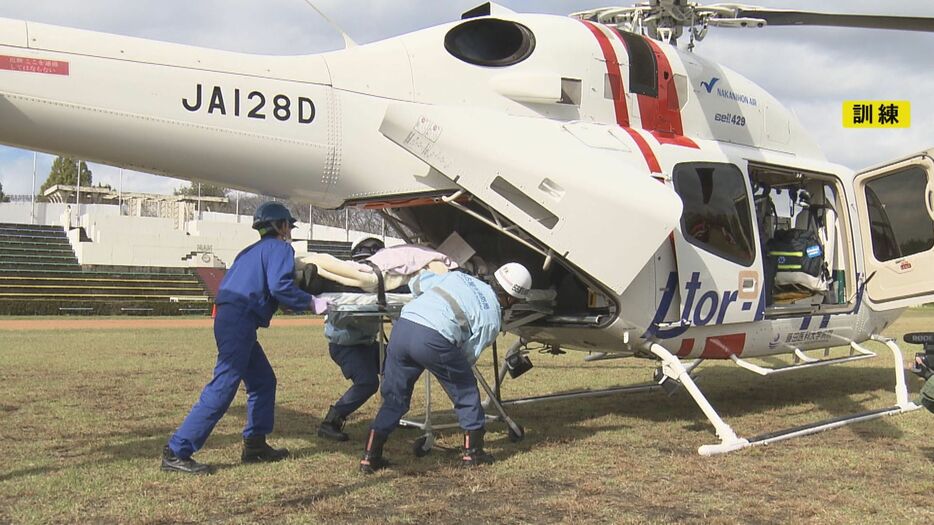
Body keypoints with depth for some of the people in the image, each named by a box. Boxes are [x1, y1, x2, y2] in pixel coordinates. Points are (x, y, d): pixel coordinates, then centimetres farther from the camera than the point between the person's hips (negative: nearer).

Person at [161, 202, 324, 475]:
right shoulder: (280, 248, 1)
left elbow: (227, 285, 25)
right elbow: (280, 286, -14)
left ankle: (255, 444, 21)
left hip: (226, 317, 10)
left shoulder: (251, 251, 27)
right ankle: (176, 452, -11)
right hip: (240, 321, -10)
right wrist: (310, 303, -5)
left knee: (263, 381, 17)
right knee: (222, 389, -11)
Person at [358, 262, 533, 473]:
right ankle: (473, 452, 25)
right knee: (466, 392, 19)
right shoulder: (492, 318, 12)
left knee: (394, 398, 18)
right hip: (433, 339, -5)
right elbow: (468, 356, 13)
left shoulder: (459, 277, 24)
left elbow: (416, 282, 30)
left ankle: (370, 457, 16)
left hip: (402, 327, 5)